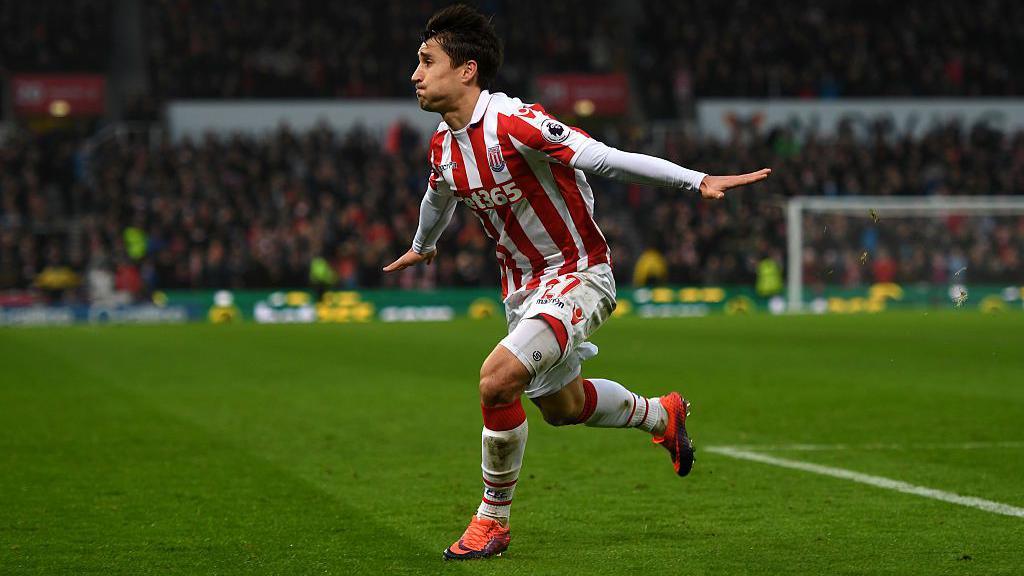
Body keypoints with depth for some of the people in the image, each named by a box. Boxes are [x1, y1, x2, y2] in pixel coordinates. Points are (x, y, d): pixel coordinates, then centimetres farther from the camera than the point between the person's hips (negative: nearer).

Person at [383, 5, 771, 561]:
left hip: (578, 275, -9)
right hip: (522, 282, 9)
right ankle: (663, 415, 52)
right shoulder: (443, 143, -2)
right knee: (559, 406, 22)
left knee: (497, 378, -27)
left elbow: (608, 159, -28)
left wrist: (699, 181, -34)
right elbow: (439, 196, 22)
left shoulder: (515, 123, -27)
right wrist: (421, 246, 41)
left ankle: (492, 520, -8)